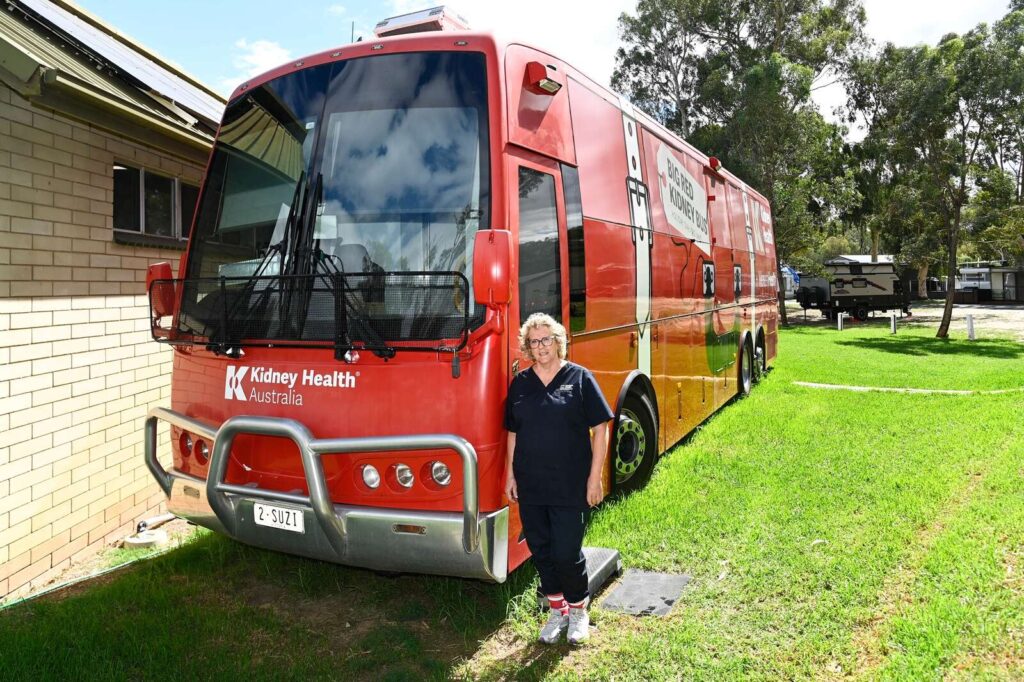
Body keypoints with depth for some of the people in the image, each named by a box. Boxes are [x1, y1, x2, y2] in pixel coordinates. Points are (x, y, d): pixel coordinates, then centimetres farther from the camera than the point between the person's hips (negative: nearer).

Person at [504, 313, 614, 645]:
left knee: (567, 552, 0)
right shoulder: (520, 383, 8)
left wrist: (595, 477, -8)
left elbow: (600, 429, -4)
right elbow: (513, 432, 14)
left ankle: (578, 609, 26)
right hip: (530, 486, 4)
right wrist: (511, 475, 10)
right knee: (541, 550, 12)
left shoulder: (579, 378, -4)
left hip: (570, 486, -4)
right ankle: (557, 610, 31)